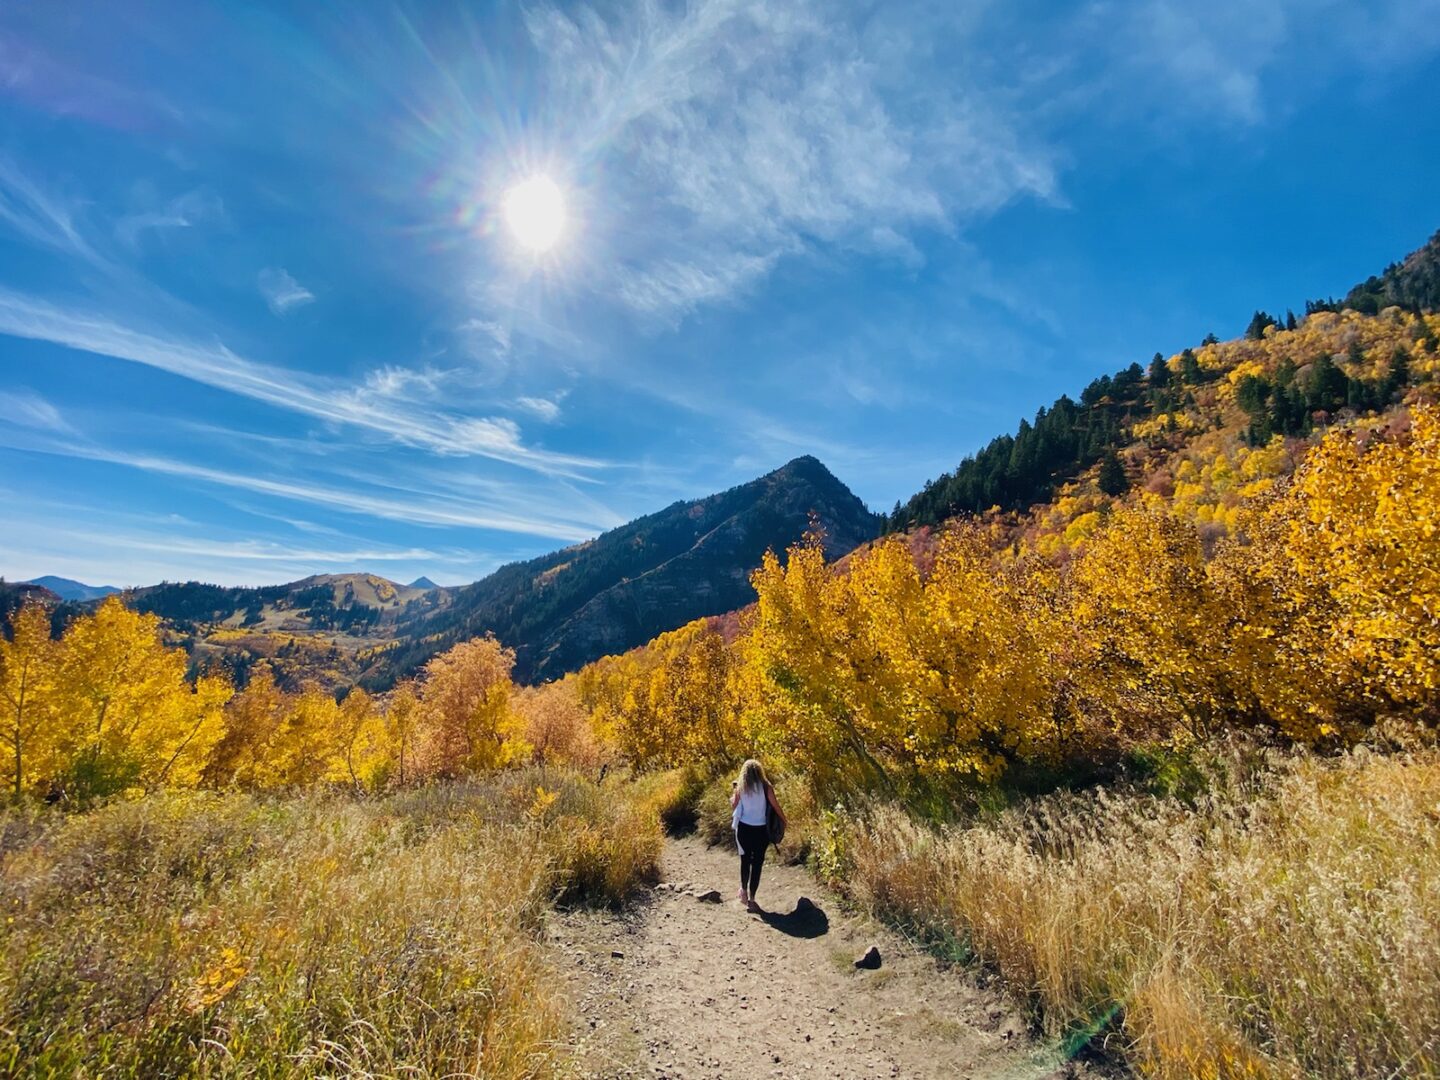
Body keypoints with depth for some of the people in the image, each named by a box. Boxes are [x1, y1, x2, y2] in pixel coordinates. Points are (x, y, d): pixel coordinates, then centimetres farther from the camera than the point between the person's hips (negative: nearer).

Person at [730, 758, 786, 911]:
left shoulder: (740, 787, -3)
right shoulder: (765, 786, -6)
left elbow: (734, 805, 5)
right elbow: (775, 806, -3)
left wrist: (733, 791, 20)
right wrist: (785, 821, 12)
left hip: (744, 828, 1)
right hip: (760, 830, -1)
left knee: (745, 861, 19)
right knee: (757, 863, 6)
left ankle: (744, 891, 27)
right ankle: (751, 898, 8)